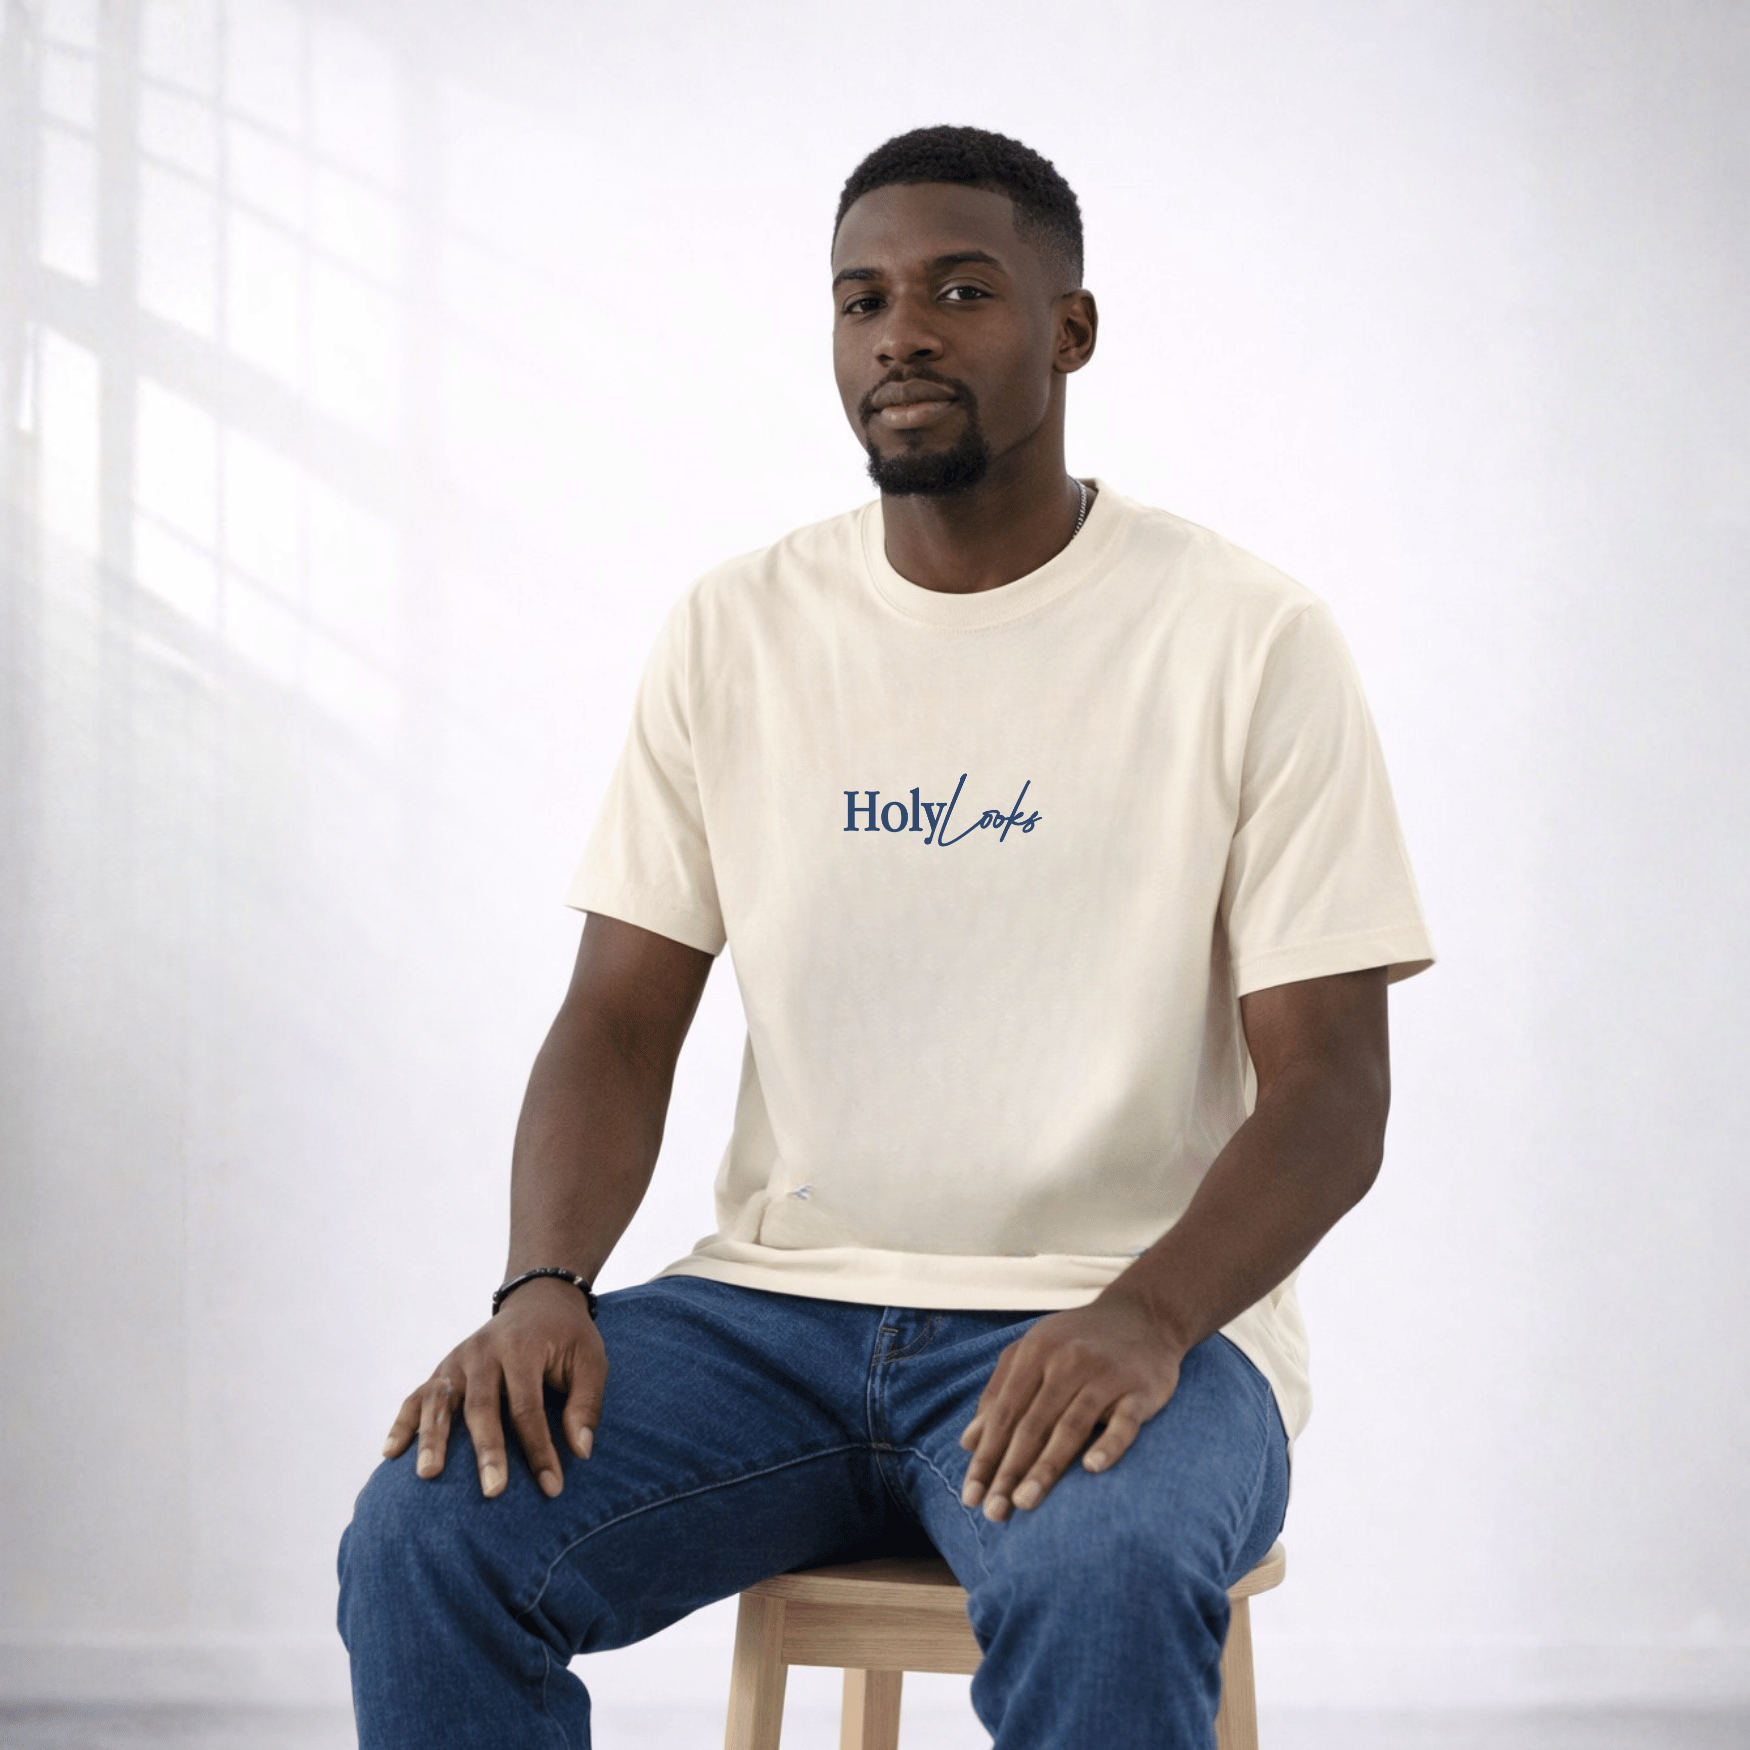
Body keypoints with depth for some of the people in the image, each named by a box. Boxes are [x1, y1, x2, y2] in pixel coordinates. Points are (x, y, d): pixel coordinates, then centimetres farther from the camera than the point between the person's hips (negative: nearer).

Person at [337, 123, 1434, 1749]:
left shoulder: (1246, 638, -3)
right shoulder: (735, 629, 8)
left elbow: (1330, 1092, -7)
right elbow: (617, 1023, 7)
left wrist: (1144, 1319, -26)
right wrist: (544, 1285, -13)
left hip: (1110, 1324, -3)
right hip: (775, 1305, 4)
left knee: (1101, 1587, -37)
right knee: (424, 1534, -22)